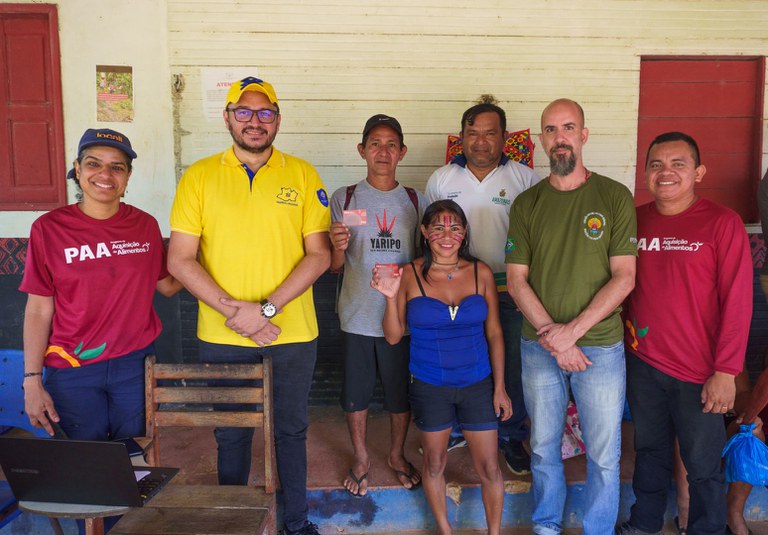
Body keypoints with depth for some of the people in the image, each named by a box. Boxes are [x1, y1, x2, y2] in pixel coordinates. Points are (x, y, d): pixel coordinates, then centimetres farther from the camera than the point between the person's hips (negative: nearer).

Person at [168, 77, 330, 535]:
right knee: (231, 433, 16)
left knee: (291, 429, 16)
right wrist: (233, 310, -15)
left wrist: (265, 309, -16)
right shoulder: (199, 176, 0)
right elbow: (180, 260, -4)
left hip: (293, 334, 0)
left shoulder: (303, 175, -1)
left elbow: (319, 255, -6)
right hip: (221, 337, 0)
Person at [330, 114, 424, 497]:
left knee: (402, 390, 14)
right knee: (356, 390, 12)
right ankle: (361, 459, 35)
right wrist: (338, 246, -22)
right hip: (357, 314, -1)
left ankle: (397, 455, 38)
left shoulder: (415, 201, 3)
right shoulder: (345, 198, -1)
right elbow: (334, 266, 0)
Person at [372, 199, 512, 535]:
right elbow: (393, 336, -5)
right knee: (434, 463, 16)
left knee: (489, 468, 8)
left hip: (478, 384, 1)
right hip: (429, 387, 0)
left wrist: (500, 387, -1)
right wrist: (391, 297, -21)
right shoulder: (410, 276, -8)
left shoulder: (481, 273, -5)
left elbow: (494, 333, 1)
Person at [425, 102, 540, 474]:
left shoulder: (525, 179, -1)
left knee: (512, 367, 7)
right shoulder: (441, 179, 4)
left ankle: (511, 437, 27)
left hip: (510, 289, -1)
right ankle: (456, 430, 33)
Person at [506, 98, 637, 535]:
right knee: (544, 448, 16)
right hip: (539, 348, 2)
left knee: (604, 453, 10)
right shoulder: (526, 204, 2)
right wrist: (551, 335, -12)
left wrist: (572, 330, -16)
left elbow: (624, 277, -8)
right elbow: (516, 279, -1)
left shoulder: (615, 196, -4)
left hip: (601, 347, -2)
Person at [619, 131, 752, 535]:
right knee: (650, 450, 21)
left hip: (699, 373, -4)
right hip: (641, 363, 4)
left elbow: (737, 301, -11)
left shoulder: (722, 223, -9)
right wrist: (622, 342, 3)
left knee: (702, 466, 10)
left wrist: (725, 371, -13)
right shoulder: (634, 221, 2)